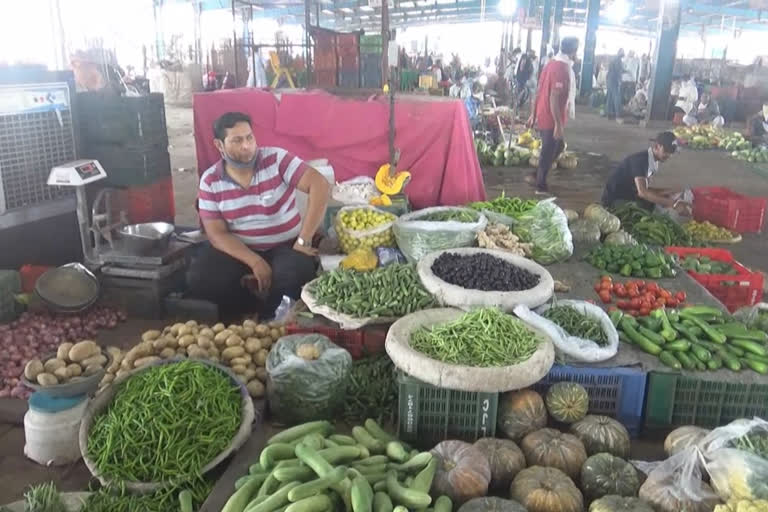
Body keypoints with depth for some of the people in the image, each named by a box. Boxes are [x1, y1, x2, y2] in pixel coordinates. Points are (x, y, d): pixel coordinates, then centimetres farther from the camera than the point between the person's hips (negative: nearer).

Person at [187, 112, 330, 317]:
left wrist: (304, 241, -26)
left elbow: (320, 185, -22)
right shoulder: (210, 181, -5)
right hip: (238, 249, 2)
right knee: (198, 280, -23)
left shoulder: (276, 159, -12)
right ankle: (262, 302, -2)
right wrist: (255, 262, -23)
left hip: (285, 246, -2)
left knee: (294, 274, -35)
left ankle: (270, 315, -1)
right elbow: (217, 234, -7)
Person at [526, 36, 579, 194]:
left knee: (558, 146, 22)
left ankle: (537, 176, 27)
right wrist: (558, 124, -23)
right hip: (552, 119, -9)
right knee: (548, 152, 4)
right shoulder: (562, 68, -20)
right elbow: (554, 98, -25)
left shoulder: (552, 63, 8)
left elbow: (540, 91, 12)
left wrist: (534, 114, 18)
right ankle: (541, 186, 17)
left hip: (543, 116, 9)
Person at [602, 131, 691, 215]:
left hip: (629, 197, 9)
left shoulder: (654, 162, 4)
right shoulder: (640, 160, -23)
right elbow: (642, 192, -35)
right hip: (615, 200, -9)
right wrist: (673, 203, -37)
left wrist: (672, 192, -4)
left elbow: (646, 189, 5)